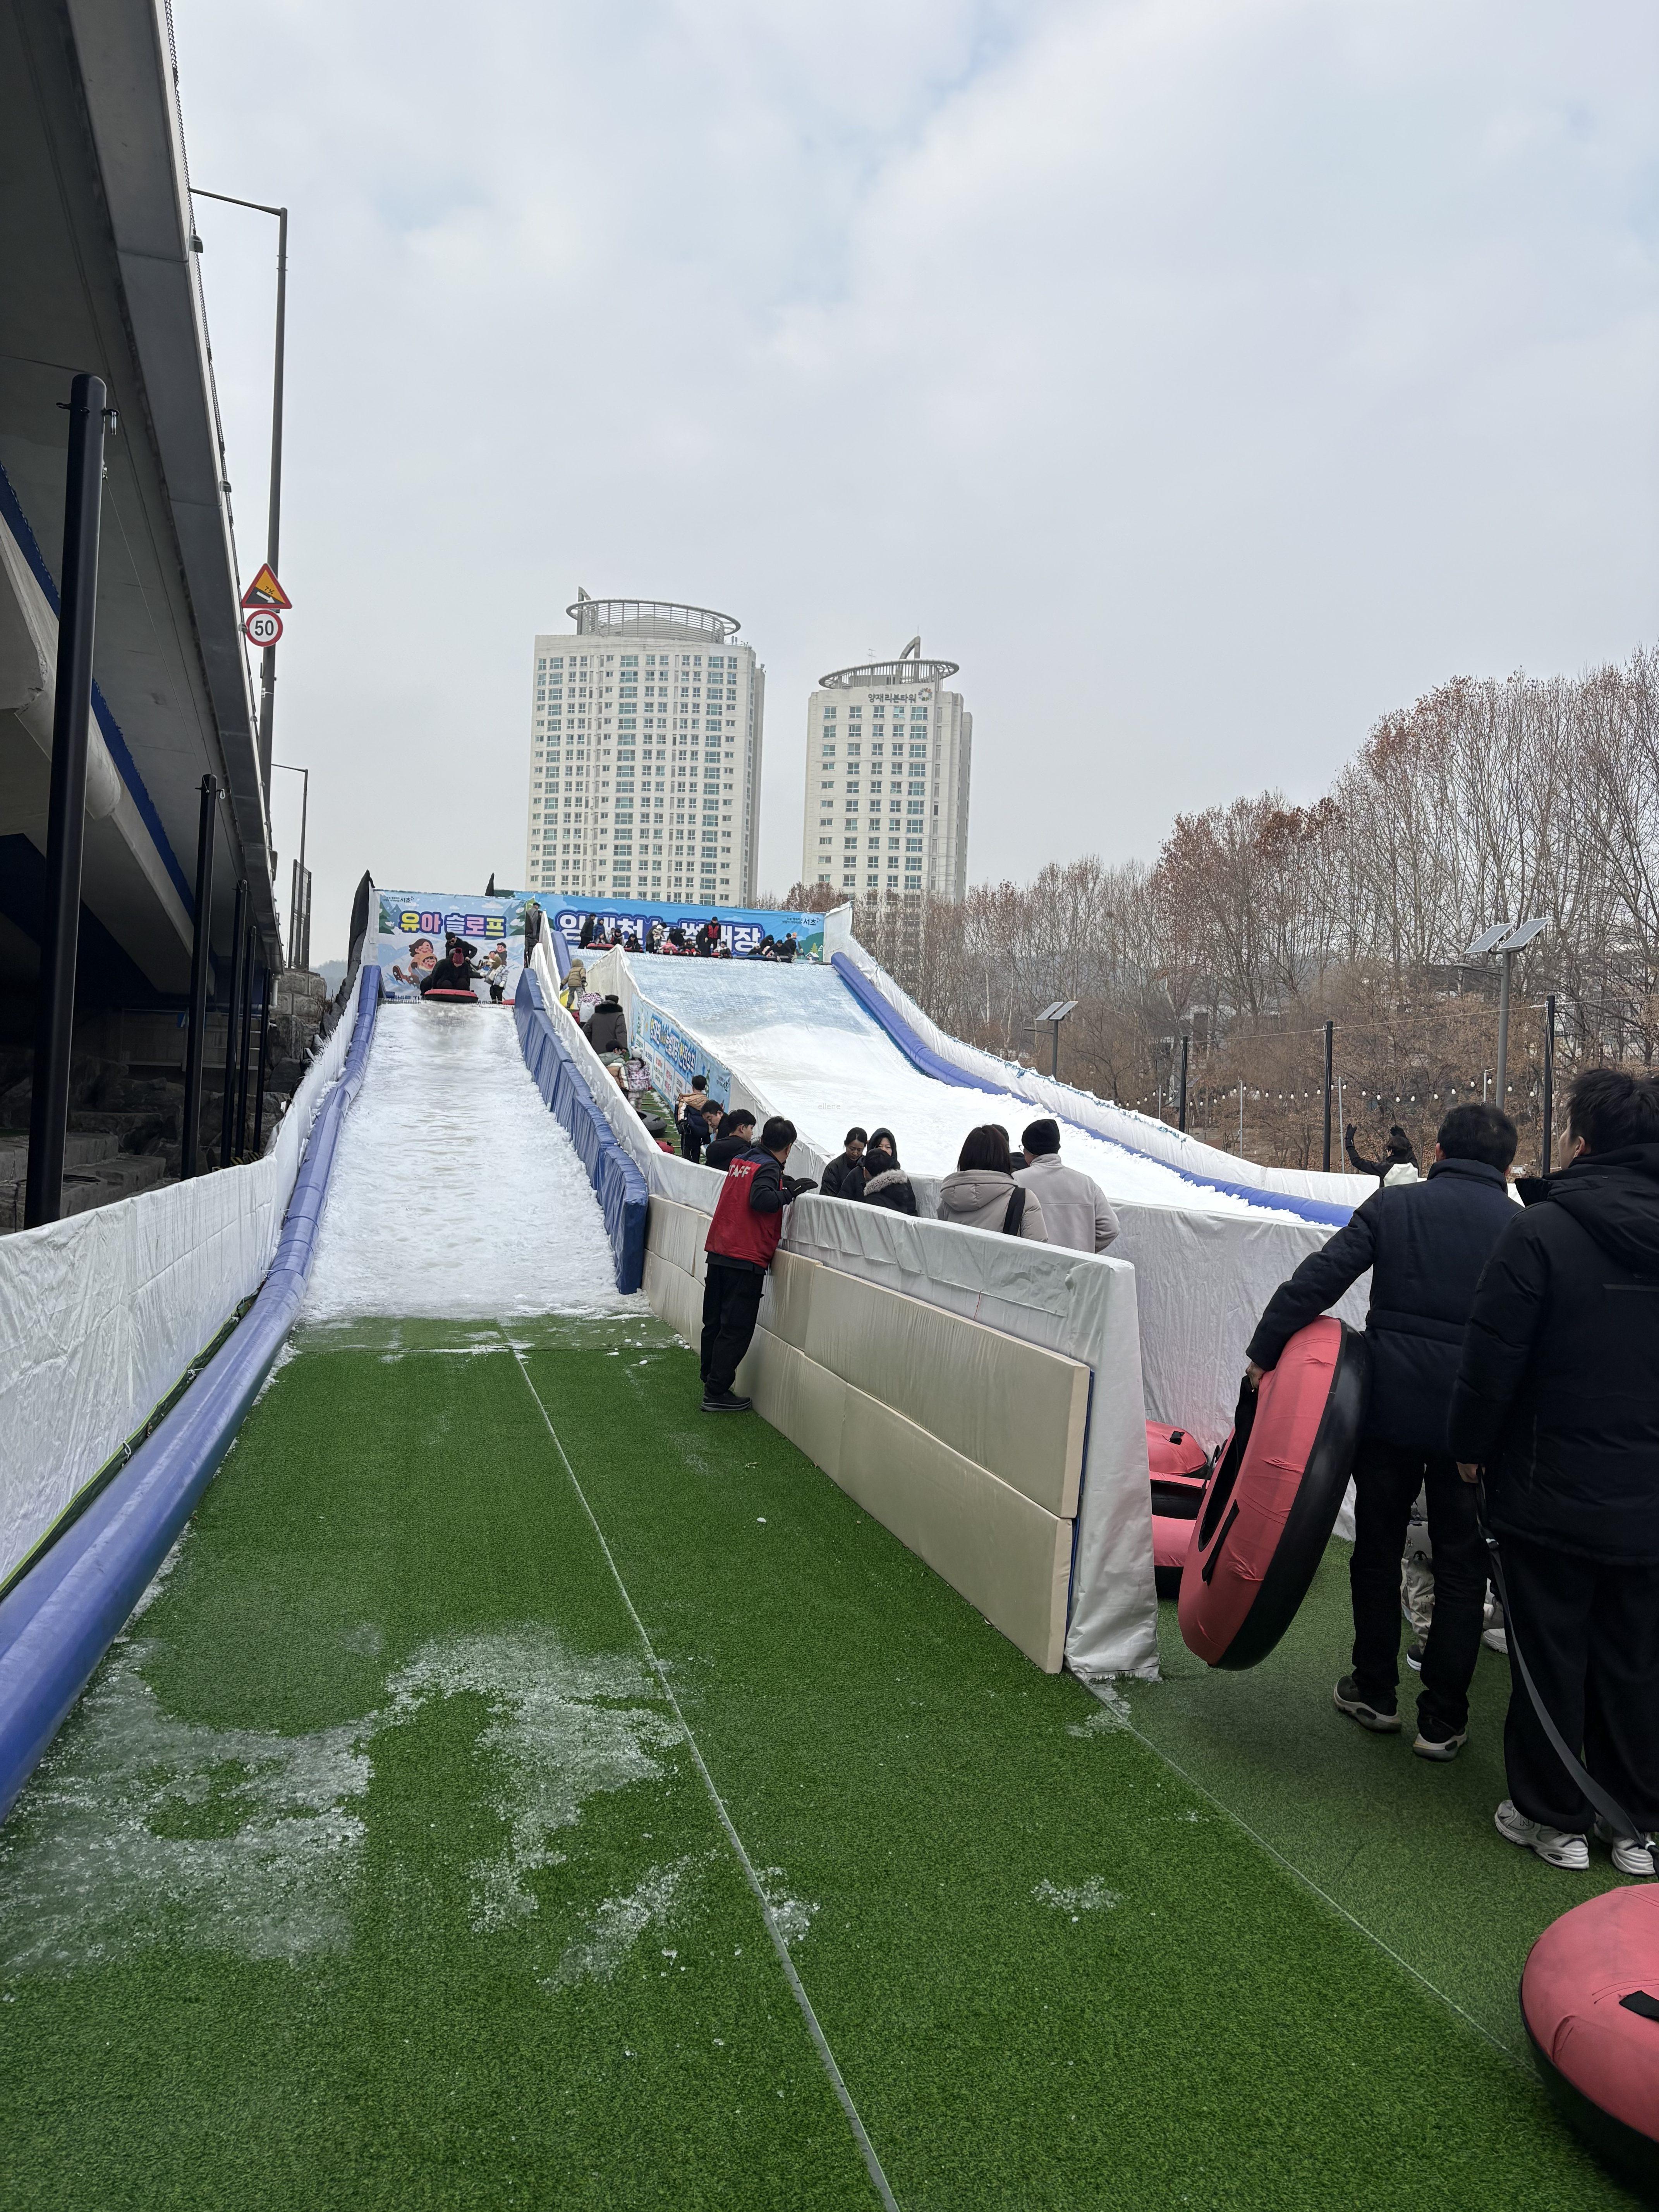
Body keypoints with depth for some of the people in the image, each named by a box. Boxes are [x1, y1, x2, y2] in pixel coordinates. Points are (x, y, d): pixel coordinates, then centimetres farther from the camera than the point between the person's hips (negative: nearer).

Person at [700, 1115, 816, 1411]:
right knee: (736, 1328, -2)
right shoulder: (768, 1168, -12)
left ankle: (710, 1378, 28)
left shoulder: (741, 1161, 10)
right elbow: (762, 1200, -27)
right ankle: (717, 1393, -2)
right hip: (746, 1259, -8)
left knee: (715, 1321, 17)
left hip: (718, 1252, 8)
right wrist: (791, 1191, -16)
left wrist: (782, 1182, 14)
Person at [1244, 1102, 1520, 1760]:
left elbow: (1319, 1278, -9)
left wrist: (1263, 1351, -5)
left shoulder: (1394, 1206, -1)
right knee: (1461, 1566, 11)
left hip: (1390, 1408, 0)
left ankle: (1374, 1692, 27)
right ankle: (1441, 1719, 17)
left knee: (1377, 1550, 15)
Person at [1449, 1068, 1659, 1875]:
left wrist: (1472, 1447, 0)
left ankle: (1553, 1818, 21)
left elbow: (1492, 1359, -16)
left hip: (1553, 1495, -5)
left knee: (1551, 1658, 9)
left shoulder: (1541, 1230, -17)